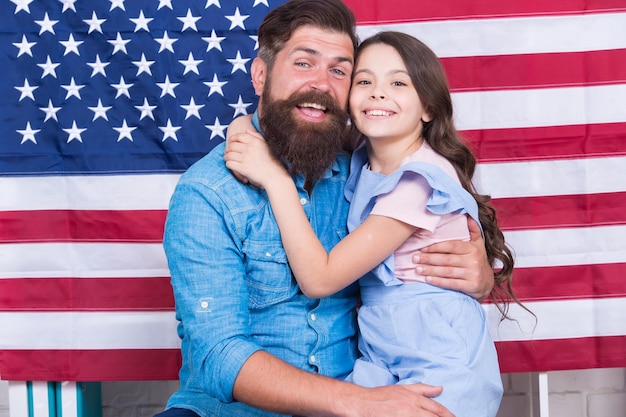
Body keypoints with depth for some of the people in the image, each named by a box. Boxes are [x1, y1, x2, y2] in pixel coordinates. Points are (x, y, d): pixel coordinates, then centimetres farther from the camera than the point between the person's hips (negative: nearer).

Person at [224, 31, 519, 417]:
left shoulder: (423, 179, -18)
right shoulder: (360, 165, 3)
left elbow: (319, 279, -18)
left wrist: (275, 178, -17)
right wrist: (246, 128, -5)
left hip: (442, 370, -5)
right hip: (379, 363, 5)